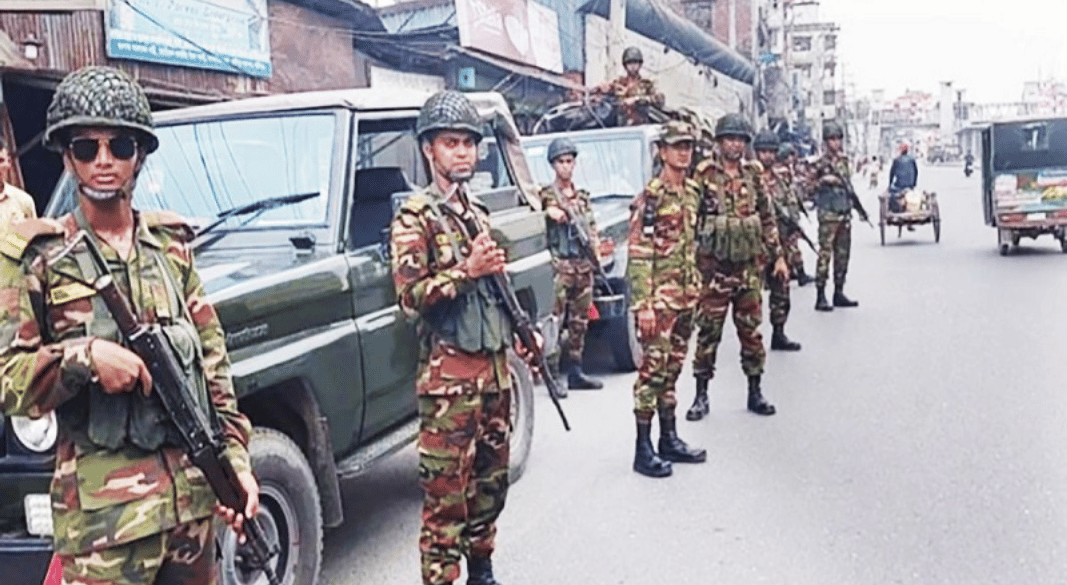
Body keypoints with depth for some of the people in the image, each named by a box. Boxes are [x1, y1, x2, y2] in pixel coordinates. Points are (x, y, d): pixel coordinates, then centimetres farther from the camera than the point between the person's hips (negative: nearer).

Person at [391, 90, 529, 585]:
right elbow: (410, 296, -17)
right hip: (449, 374, -8)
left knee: (491, 481, 17)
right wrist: (466, 271, -25)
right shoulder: (415, 217, -8)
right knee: (446, 493, -4)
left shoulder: (477, 212, 15)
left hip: (494, 367, 8)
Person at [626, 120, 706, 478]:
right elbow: (638, 256, -16)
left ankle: (669, 439, 24)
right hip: (659, 298, -8)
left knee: (672, 368, 14)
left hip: (685, 297, 8)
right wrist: (642, 304, -21)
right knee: (653, 368, -5)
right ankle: (643, 449, 1)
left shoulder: (691, 193, 13)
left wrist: (695, 289, 18)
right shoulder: (650, 197, -11)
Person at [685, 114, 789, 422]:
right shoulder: (704, 175, -5)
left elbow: (768, 218, 14)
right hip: (714, 266, -3)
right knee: (709, 331, 1)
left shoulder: (753, 174, 8)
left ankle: (755, 392, 20)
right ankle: (701, 395, 11)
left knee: (751, 330, 9)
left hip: (750, 266, 4)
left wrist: (778, 255, 11)